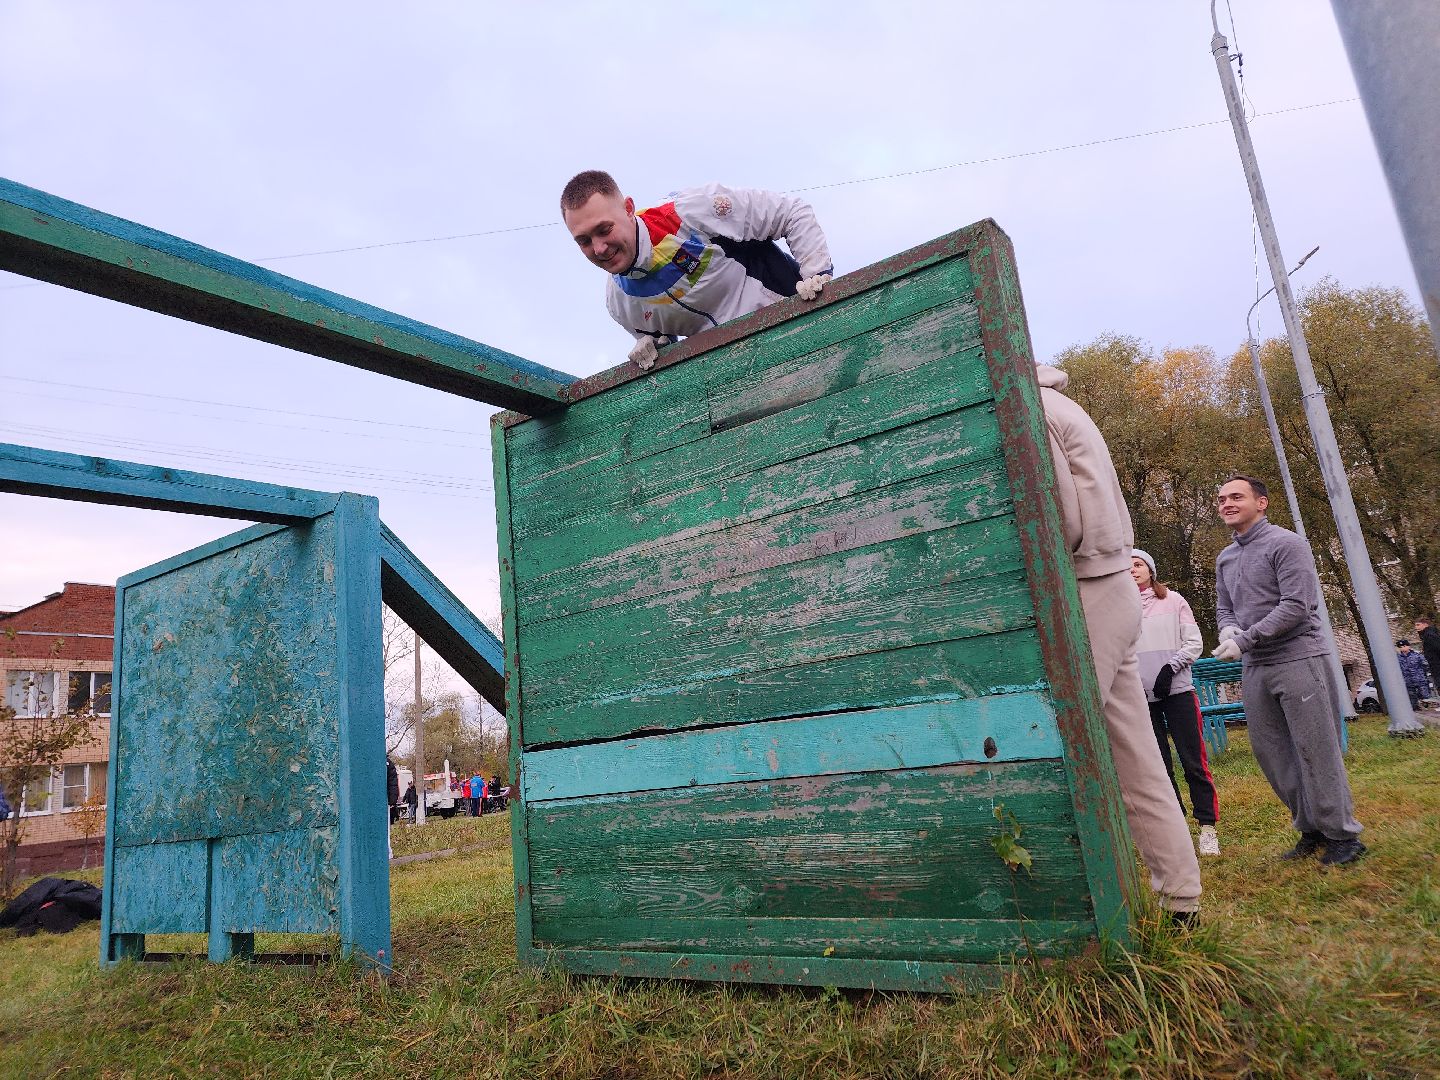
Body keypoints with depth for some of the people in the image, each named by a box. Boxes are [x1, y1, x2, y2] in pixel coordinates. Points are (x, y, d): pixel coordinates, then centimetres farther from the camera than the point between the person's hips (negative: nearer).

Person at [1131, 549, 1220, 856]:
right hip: (1141, 697, 1)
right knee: (1159, 764, 6)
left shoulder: (1173, 600, 5)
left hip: (1177, 691, -1)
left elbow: (1194, 643, 3)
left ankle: (1207, 826, 7)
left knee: (1194, 761, -3)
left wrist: (1170, 667, -10)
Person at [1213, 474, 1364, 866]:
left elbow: (1296, 606, -17)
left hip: (1297, 659, -7)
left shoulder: (1285, 544, -9)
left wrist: (1245, 639, -20)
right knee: (1269, 752, 9)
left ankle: (1342, 834, 12)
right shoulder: (1225, 558, 13)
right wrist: (1228, 628, -5)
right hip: (1254, 668, 7)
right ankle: (1311, 829, 22)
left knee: (1316, 750, -2)